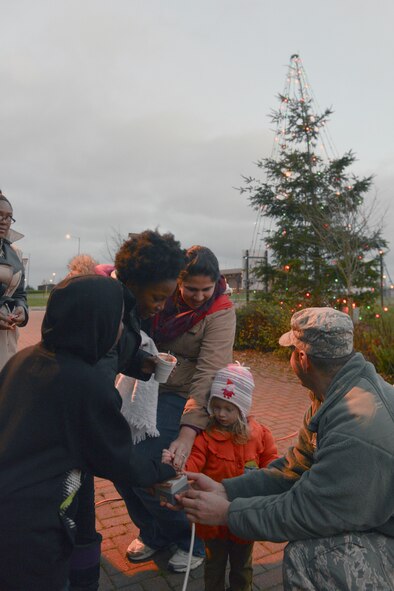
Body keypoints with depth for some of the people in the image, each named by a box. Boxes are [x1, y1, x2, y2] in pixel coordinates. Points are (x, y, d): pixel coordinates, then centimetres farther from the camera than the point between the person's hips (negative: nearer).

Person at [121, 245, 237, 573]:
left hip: (181, 397, -6)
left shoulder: (220, 313, -17)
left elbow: (208, 374, -25)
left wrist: (188, 434, -33)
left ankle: (191, 541, 16)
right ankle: (153, 533, 30)